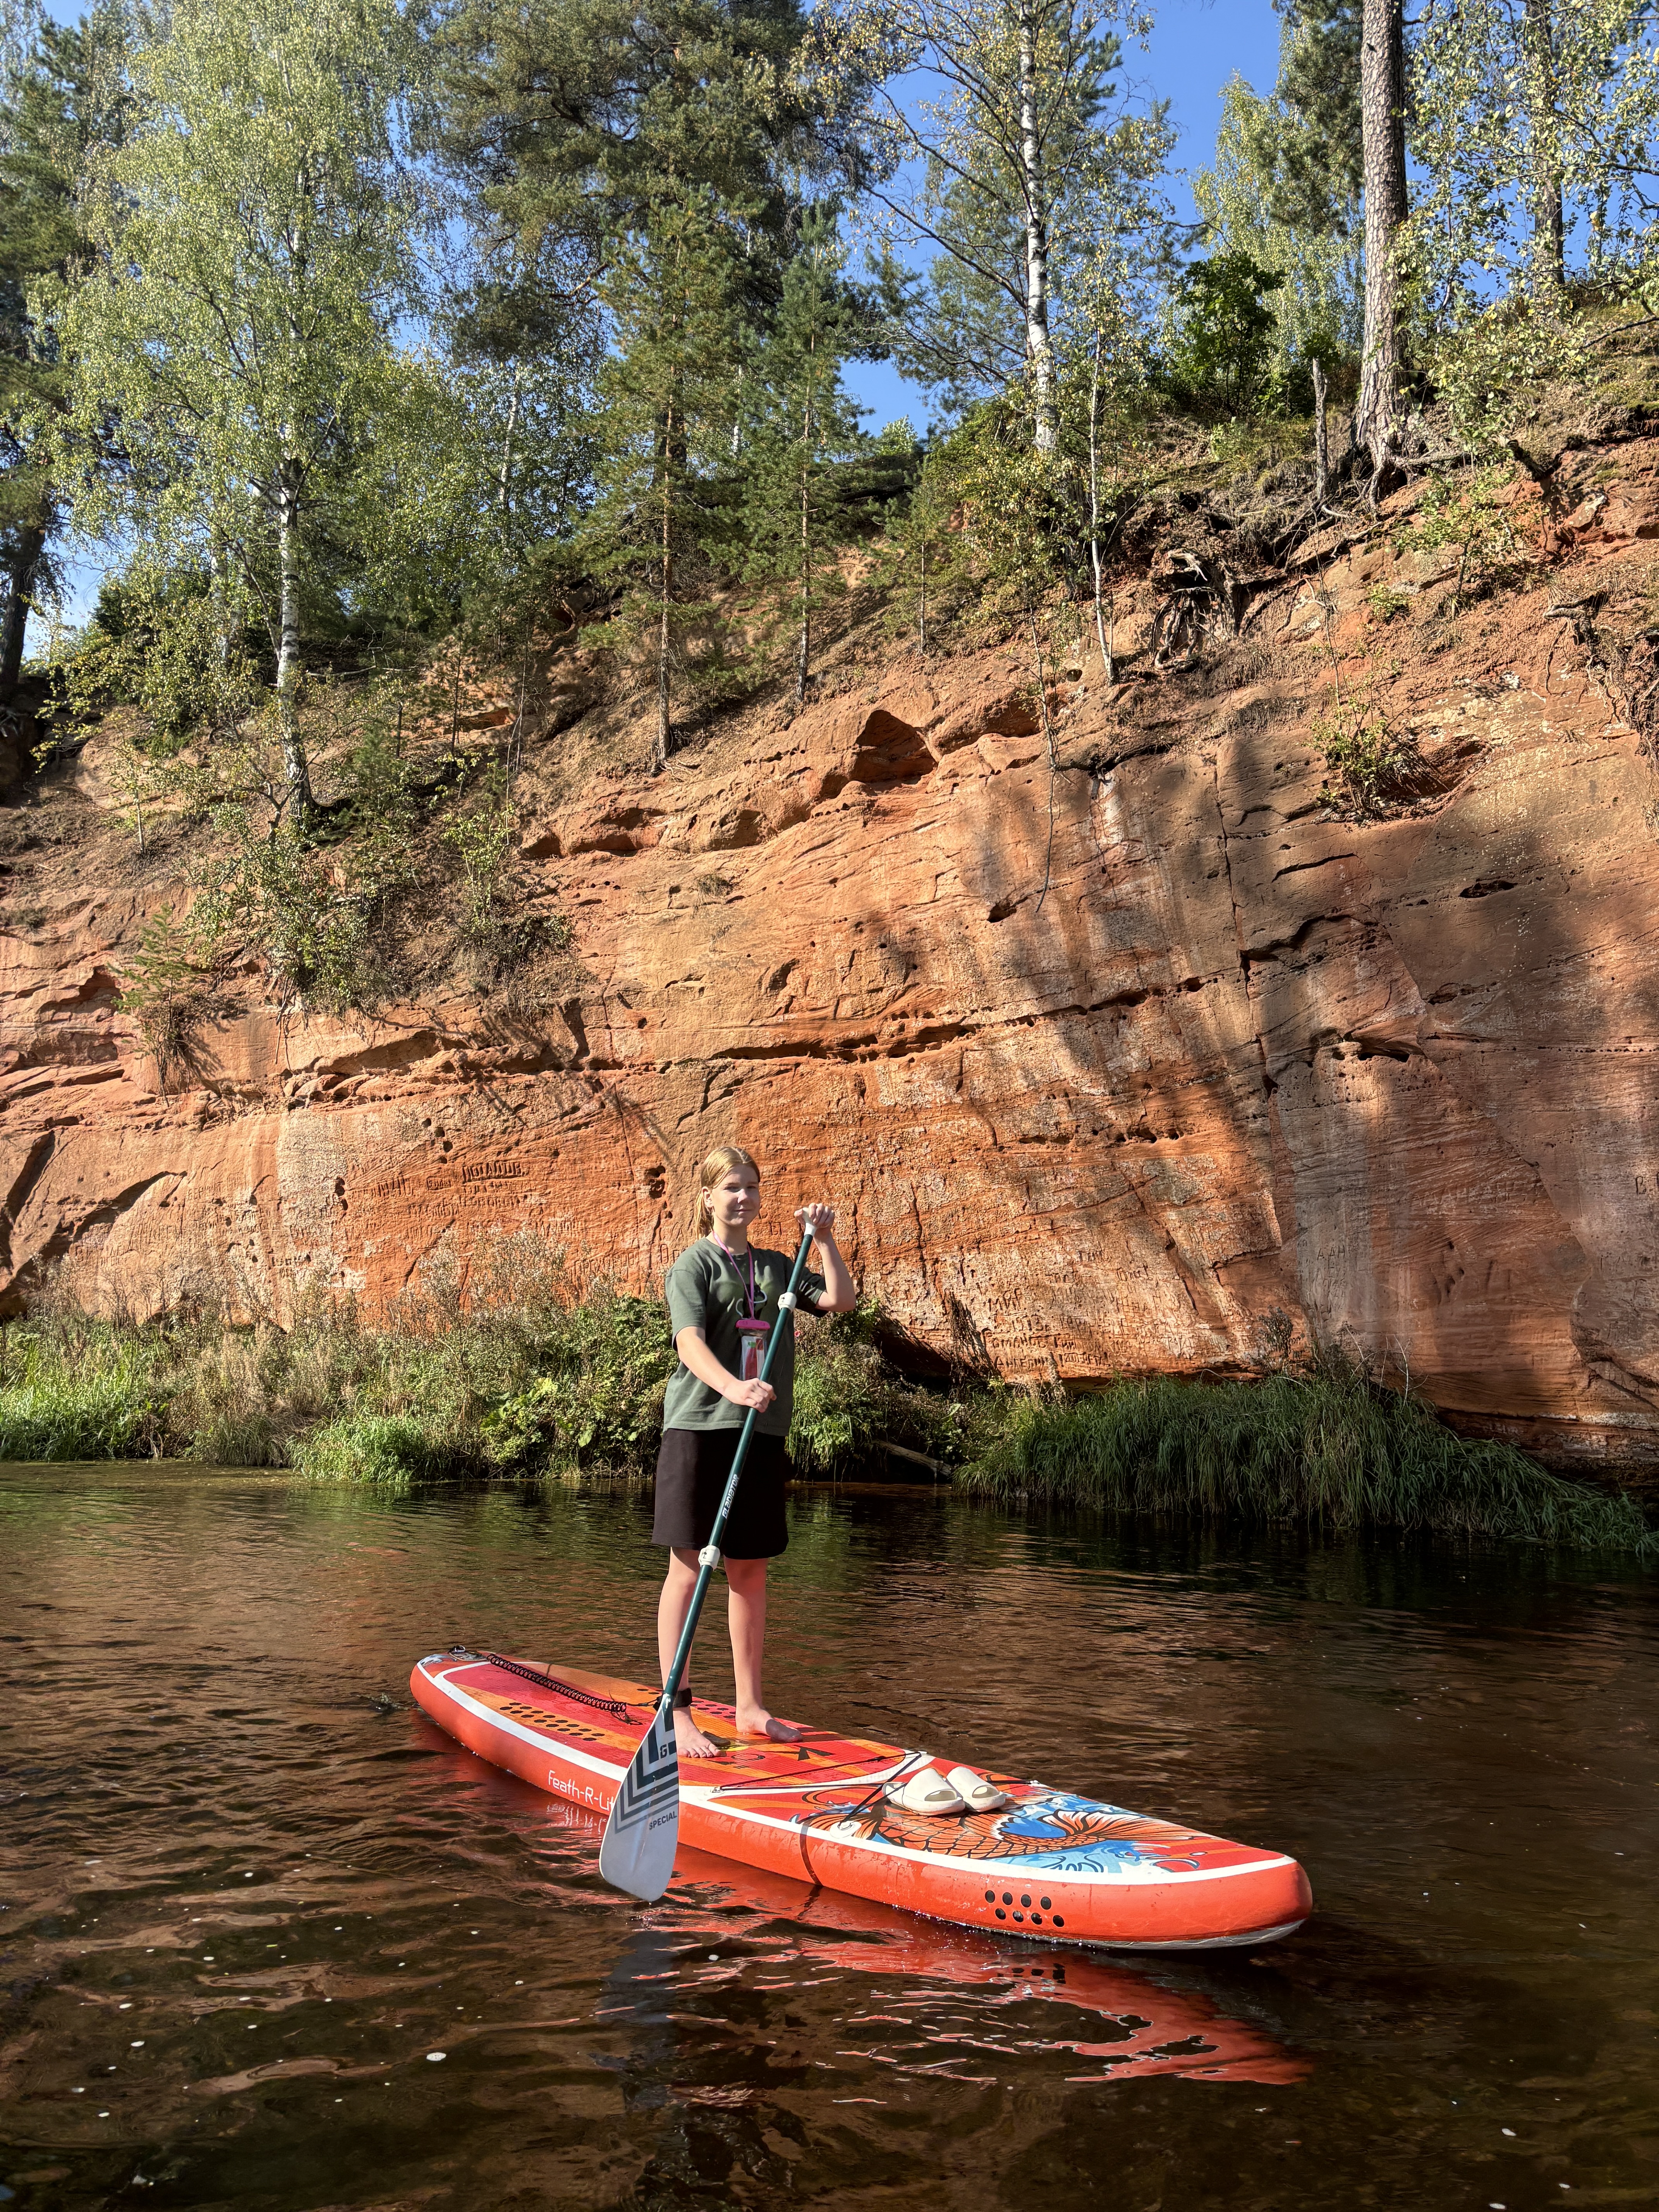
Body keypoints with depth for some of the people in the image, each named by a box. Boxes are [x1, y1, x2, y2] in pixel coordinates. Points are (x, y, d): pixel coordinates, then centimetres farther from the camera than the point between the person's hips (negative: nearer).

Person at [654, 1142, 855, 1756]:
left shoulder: (776, 1266, 15)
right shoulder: (694, 1264, -3)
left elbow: (842, 1300, 7)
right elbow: (690, 1343, -18)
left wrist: (824, 1240, 1)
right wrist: (732, 1387, -35)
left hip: (762, 1434, 5)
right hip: (699, 1427, -5)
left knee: (751, 1570, 11)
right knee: (688, 1568, -2)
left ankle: (750, 1706, 20)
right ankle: (677, 1712, 3)